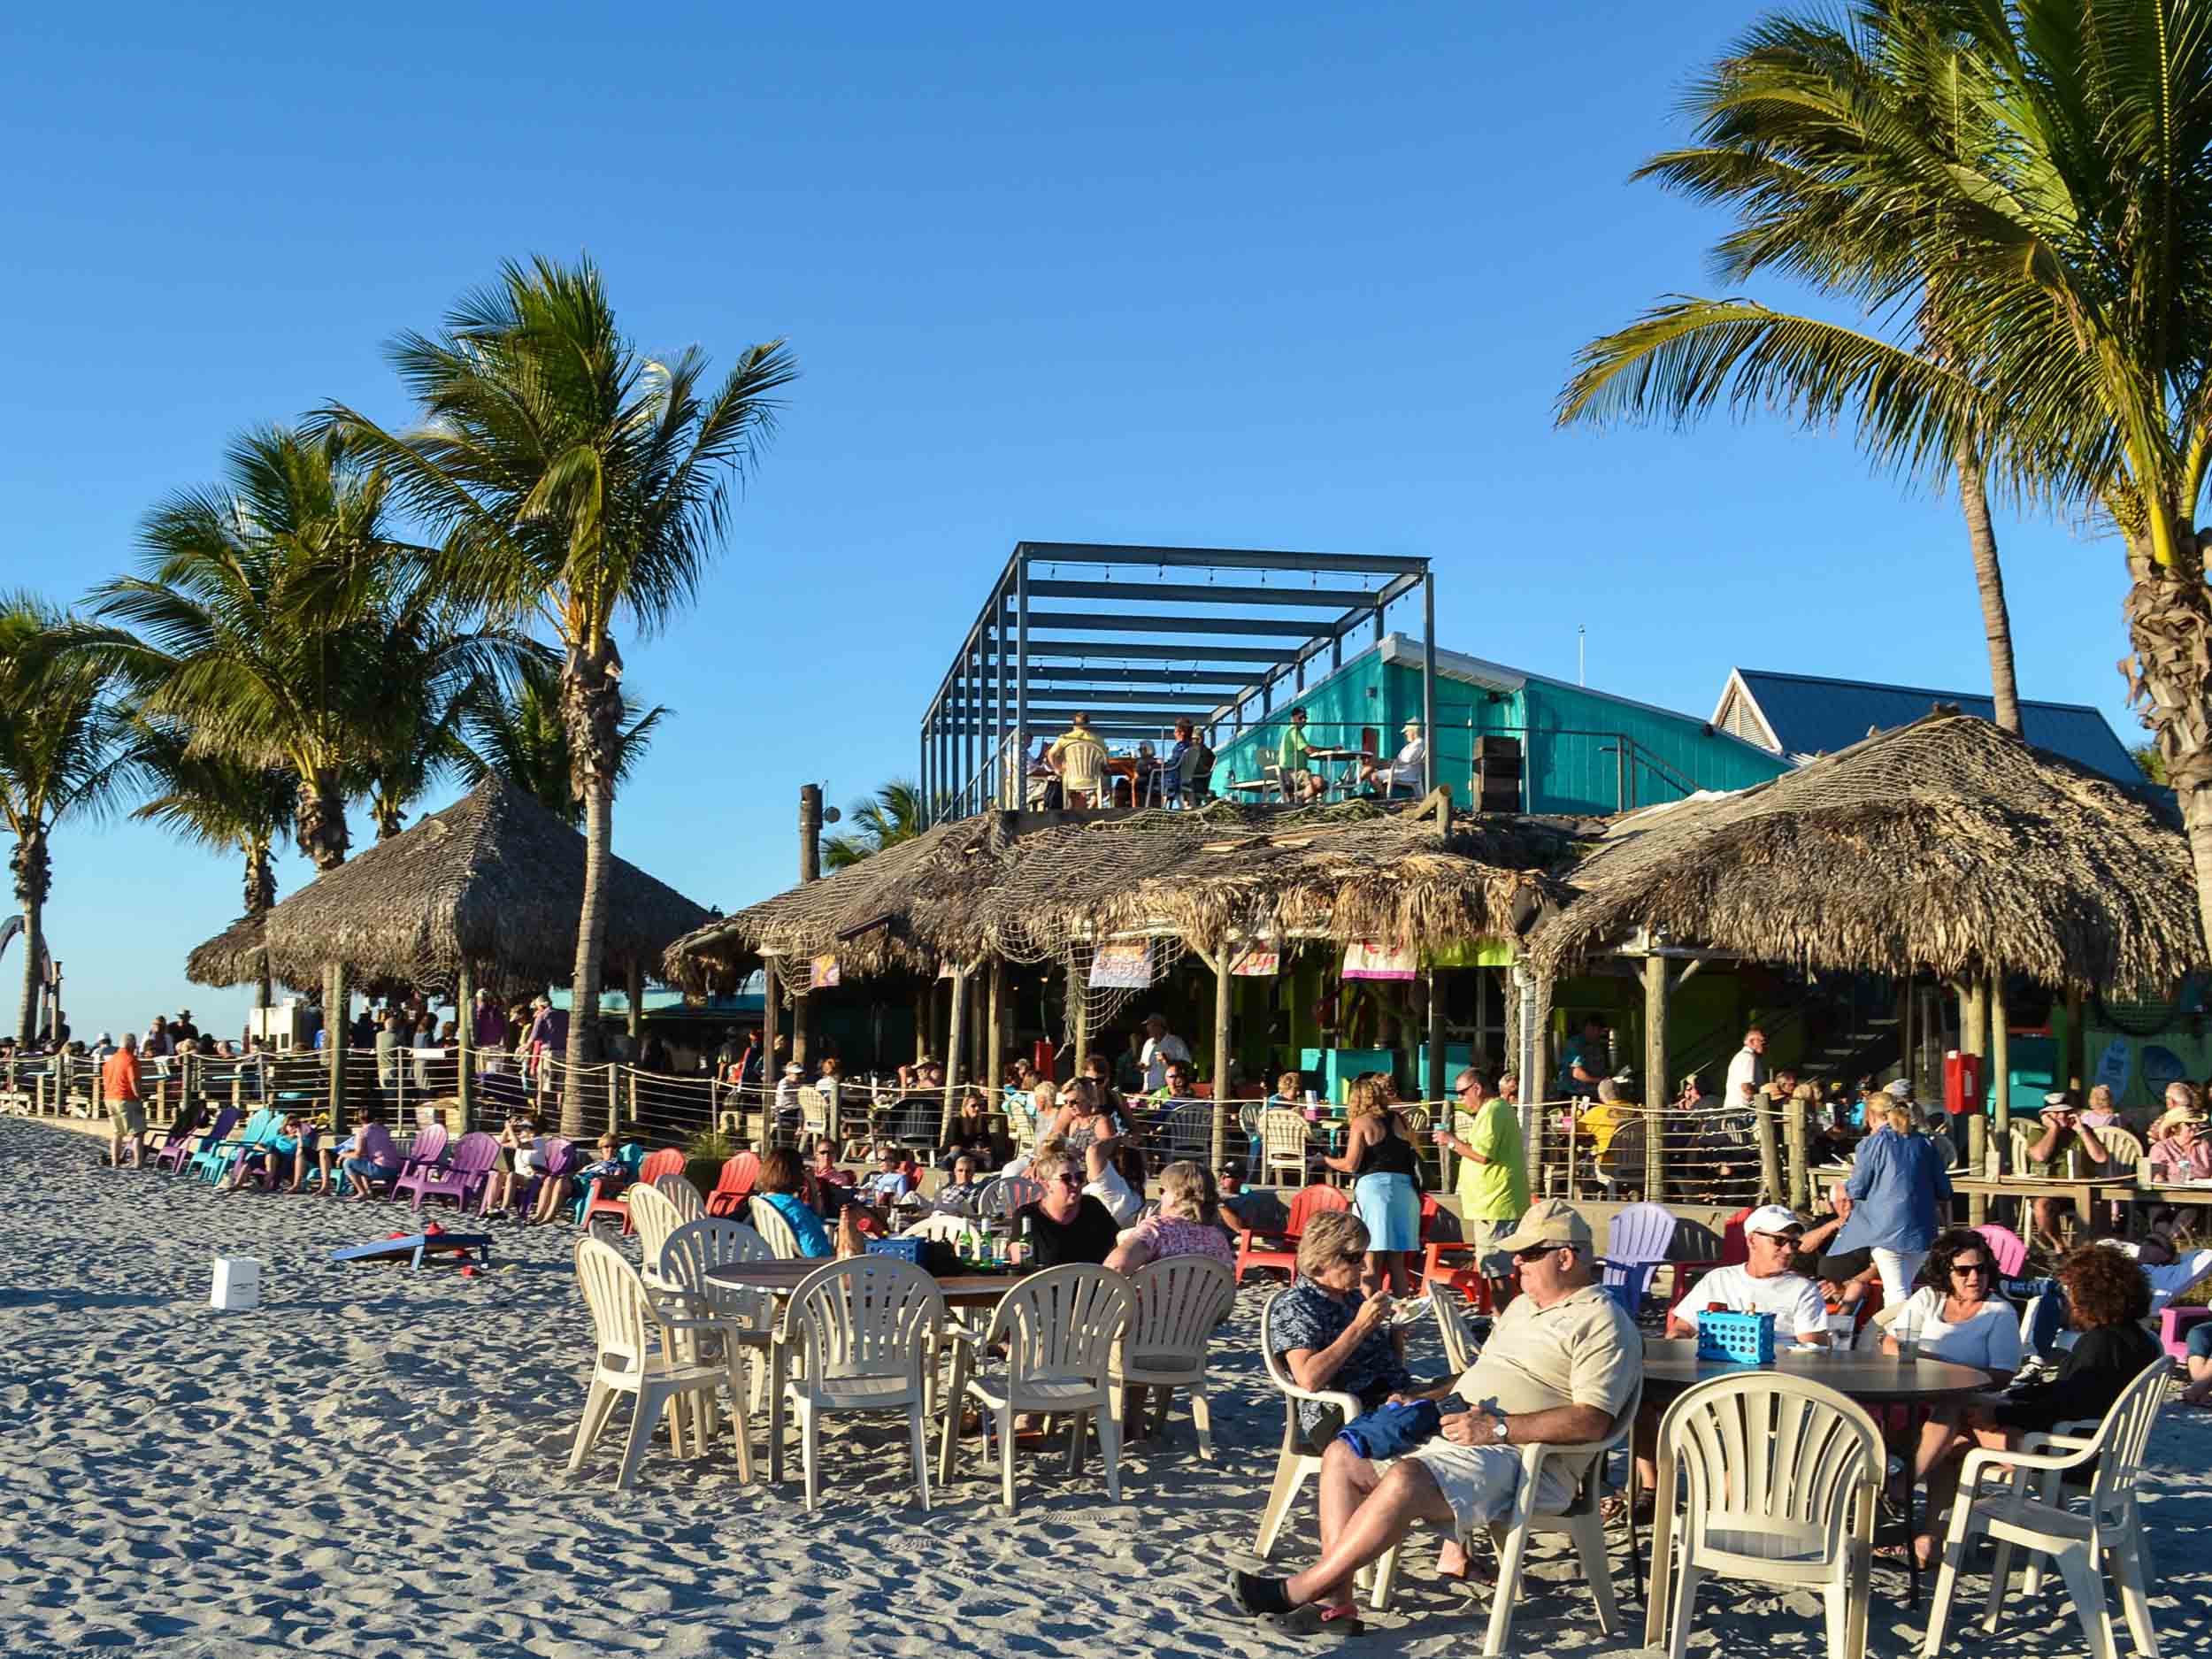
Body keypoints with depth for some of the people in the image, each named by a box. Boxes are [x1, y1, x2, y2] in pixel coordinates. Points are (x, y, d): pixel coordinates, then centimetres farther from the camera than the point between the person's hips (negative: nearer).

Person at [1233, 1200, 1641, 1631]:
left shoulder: (1602, 1324, -8)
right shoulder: (1523, 1305, 23)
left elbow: (1593, 1421, -19)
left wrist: (1499, 1428, -24)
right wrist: (1421, 1400, 14)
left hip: (1520, 1457, -10)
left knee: (1404, 1480, -33)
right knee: (1343, 1455, -1)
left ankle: (1298, 1590, -23)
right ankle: (1336, 1597, -11)